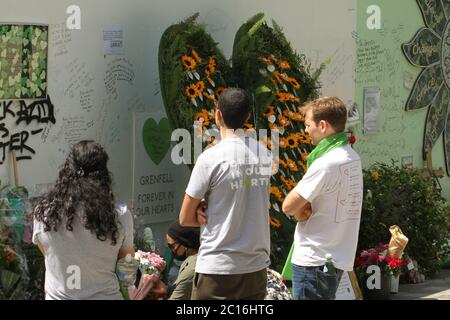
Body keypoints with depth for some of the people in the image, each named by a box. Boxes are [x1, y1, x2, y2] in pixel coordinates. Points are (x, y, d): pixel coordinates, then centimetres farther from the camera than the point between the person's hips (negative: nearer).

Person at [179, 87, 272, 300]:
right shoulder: (265, 155, 4)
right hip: (257, 266, 6)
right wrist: (209, 207, 0)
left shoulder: (210, 158, -13)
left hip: (217, 268, -5)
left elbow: (185, 218, -5)